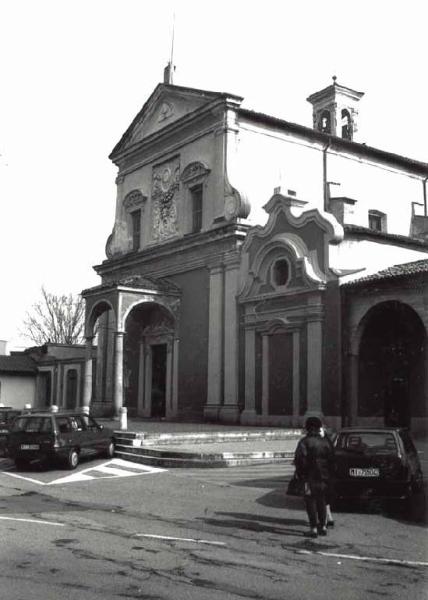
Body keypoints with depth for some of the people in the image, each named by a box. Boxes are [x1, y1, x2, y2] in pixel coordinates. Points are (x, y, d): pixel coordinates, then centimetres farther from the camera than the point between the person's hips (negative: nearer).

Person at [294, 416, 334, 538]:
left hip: (310, 478, -4)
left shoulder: (304, 442, -9)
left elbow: (299, 460, -15)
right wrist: (329, 475, 14)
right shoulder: (325, 442, 6)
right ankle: (323, 526, 18)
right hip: (324, 478, 5)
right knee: (321, 502, 15)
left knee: (311, 502, 2)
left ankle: (314, 528, -1)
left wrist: (300, 474, -4)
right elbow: (331, 460, 8)